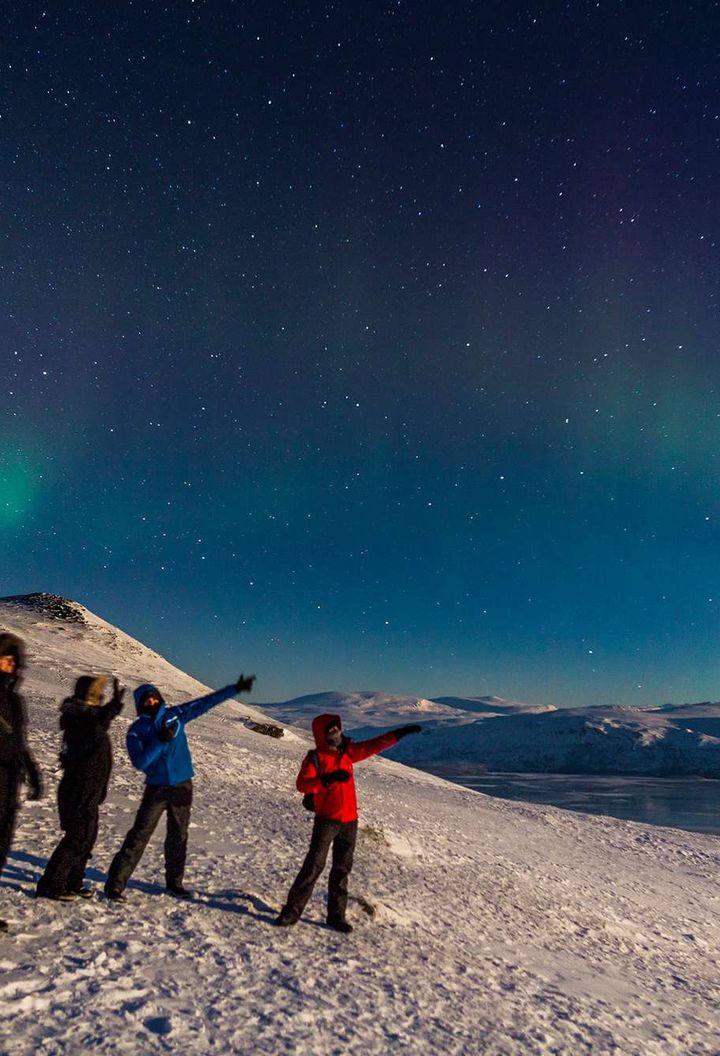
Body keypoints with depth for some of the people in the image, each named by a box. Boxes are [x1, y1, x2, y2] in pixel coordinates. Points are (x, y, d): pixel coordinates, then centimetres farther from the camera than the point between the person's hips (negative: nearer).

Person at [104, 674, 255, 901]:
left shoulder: (176, 714, -1)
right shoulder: (137, 730, -5)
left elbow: (207, 701, -2)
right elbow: (139, 762, -16)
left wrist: (235, 688, -5)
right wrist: (161, 741, -27)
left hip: (182, 786, 3)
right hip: (156, 788, -2)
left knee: (178, 836, 13)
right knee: (139, 836, -5)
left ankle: (174, 882, 27)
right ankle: (115, 884, 5)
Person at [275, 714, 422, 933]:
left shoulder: (347, 752, 9)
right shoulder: (315, 757, -7)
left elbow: (373, 745, 11)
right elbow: (302, 784, -17)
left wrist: (399, 733, 7)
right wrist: (328, 779, -27)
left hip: (349, 820, 5)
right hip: (326, 820, -5)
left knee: (342, 868, 9)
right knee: (314, 864, -7)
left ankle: (336, 915, 18)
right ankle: (292, 910, 3)